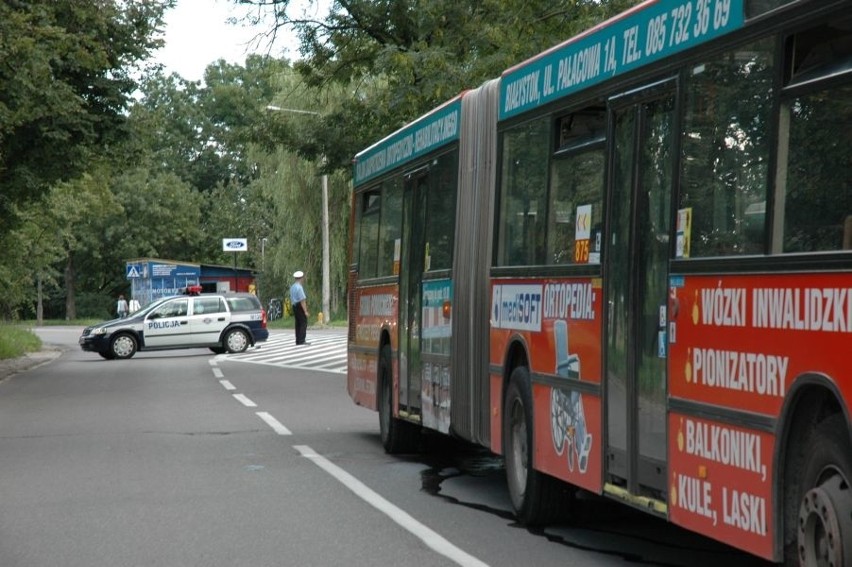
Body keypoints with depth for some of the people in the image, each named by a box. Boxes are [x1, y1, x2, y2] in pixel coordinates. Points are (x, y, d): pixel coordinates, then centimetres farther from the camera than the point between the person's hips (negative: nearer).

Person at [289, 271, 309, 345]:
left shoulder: (292, 287, 11)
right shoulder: (299, 287, -18)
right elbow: (302, 300, -20)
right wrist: (305, 311, -19)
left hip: (294, 306, 9)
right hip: (300, 307, -9)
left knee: (298, 324, 13)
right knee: (303, 323, -7)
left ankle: (298, 341, 15)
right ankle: (301, 341, -11)